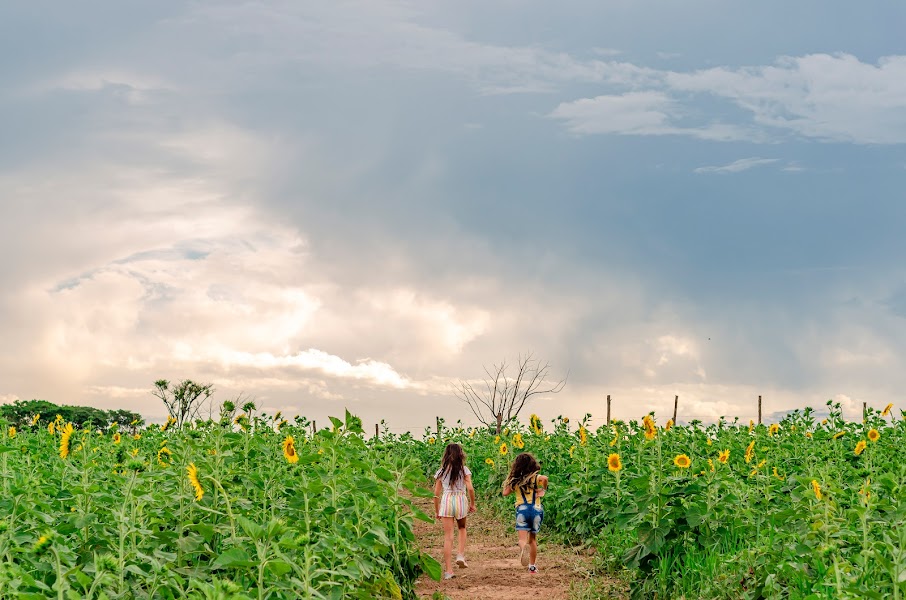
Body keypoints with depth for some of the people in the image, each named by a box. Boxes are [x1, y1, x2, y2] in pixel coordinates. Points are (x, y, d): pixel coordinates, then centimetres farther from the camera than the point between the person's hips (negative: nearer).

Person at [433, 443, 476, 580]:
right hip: (461, 500, -1)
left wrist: (437, 511, 16)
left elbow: (436, 493, 6)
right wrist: (472, 504, 5)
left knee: (448, 536, 2)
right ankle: (461, 555, 7)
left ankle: (448, 570, -2)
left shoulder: (441, 471, 7)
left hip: (446, 501, 1)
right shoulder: (464, 469, 1)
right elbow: (470, 488, -9)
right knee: (462, 528, 27)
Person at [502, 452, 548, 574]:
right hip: (536, 509, 1)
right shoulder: (535, 477, 0)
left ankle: (523, 548, -46)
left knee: (522, 538, -10)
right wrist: (543, 490, -6)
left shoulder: (515, 480, 5)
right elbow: (544, 478, -22)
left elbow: (505, 493, 7)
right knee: (533, 539, 16)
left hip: (522, 509, -1)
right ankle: (532, 566, 19)